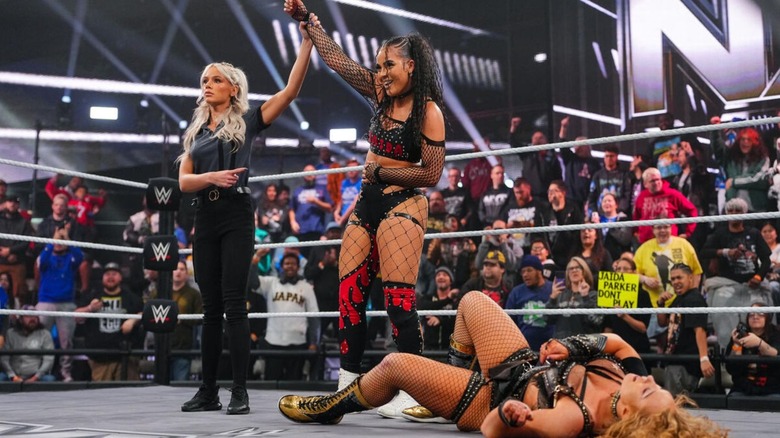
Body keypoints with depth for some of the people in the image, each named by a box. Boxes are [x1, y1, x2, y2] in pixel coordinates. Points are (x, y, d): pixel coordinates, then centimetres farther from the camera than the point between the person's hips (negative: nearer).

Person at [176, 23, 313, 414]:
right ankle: (208, 391, 13)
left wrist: (307, 41, -11)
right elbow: (184, 181, 8)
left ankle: (240, 392, -5)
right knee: (210, 307, 8)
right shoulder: (196, 132, 17)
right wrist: (210, 177, -13)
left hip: (236, 217, -5)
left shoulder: (247, 121, 4)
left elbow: (291, 90, -5)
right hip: (205, 219, 5)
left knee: (233, 304, -9)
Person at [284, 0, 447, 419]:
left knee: (398, 299, -13)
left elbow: (431, 174, -13)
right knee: (348, 294, 3)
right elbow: (336, 58, 15)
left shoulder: (428, 110, -9)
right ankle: (347, 386, 9)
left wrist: (380, 171, -9)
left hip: (401, 205, -8)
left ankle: (412, 393, -8)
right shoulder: (381, 95, 10)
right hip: (367, 203, 8)